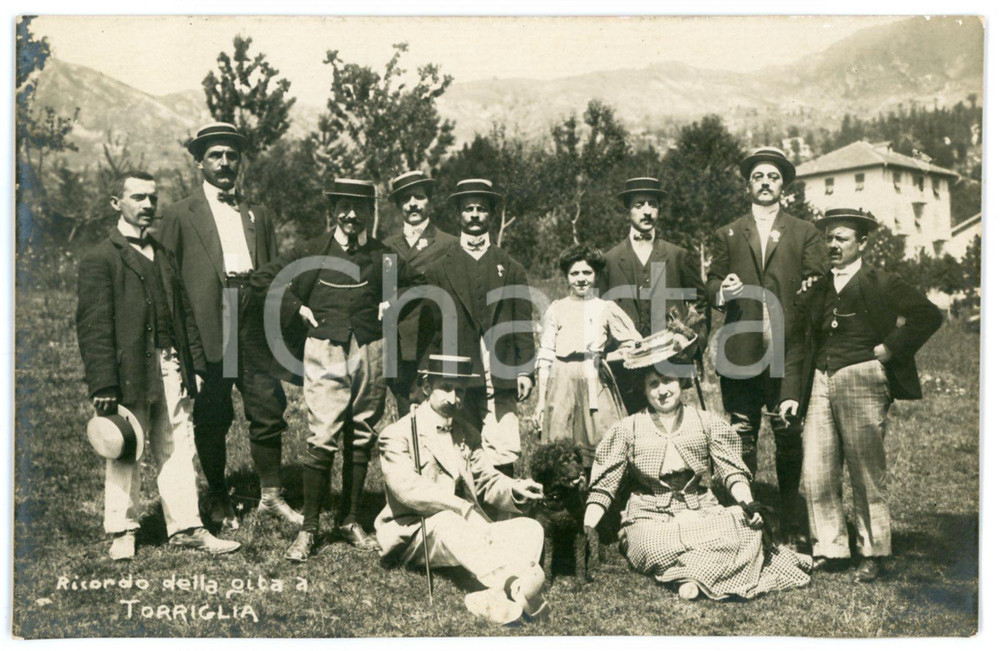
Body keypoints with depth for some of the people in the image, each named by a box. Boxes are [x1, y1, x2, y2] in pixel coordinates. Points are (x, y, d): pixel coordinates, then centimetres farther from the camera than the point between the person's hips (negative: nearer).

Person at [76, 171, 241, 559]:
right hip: (129, 372, -6)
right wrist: (103, 385, -15)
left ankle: (185, 527, 15)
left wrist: (195, 364, 12)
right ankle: (122, 531, 20)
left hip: (170, 370, 6)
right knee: (125, 454, 6)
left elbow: (185, 313, 18)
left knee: (179, 450, 7)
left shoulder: (164, 255, 17)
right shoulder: (100, 260, -4)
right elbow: (93, 327, -10)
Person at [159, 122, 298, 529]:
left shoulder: (259, 215, 18)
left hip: (255, 329, 3)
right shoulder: (180, 215, 6)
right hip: (207, 331, -3)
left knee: (269, 411, 2)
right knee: (211, 420, 4)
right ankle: (219, 501, 19)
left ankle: (271, 496, 16)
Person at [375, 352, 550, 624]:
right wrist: (463, 508, -27)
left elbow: (487, 481, 11)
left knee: (530, 528, -17)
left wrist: (515, 489, -12)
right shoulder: (396, 435, -2)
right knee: (446, 522, -37)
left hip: (464, 531, 6)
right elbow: (409, 489, -18)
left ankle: (498, 597, -46)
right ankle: (515, 585, -53)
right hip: (415, 537, -5)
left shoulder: (468, 435, 19)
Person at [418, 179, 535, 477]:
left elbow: (523, 325, 11)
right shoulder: (440, 269, 12)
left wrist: (525, 371, 1)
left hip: (501, 378, 0)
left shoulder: (511, 269, 15)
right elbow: (428, 325, 10)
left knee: (503, 455, -7)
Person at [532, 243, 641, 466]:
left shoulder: (606, 308, 7)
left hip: (596, 382, 0)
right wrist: (541, 399, 5)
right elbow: (545, 357, 8)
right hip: (562, 383, 0)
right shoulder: (556, 310, 8)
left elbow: (636, 344, 8)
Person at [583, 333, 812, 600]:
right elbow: (603, 485, 3)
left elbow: (731, 471, 6)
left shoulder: (707, 423, 8)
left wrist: (747, 503, -14)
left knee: (748, 526, -26)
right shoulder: (628, 430, 4)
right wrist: (586, 529, -9)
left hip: (702, 515, 2)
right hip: (650, 521, -1)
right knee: (655, 545, -35)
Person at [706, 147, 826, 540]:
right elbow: (712, 283, 13)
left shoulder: (805, 234, 15)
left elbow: (820, 285, 8)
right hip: (740, 352, 1)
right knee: (741, 435, 2)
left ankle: (792, 522, 15)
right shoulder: (727, 235, 17)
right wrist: (721, 291, -8)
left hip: (789, 350, 0)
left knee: (789, 434, 1)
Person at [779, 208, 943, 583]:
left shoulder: (883, 284, 2)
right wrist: (791, 393, 5)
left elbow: (928, 315, -8)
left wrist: (889, 349, -11)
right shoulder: (818, 290, 17)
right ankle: (829, 551, 13)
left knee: (867, 475, 2)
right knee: (816, 474, 1)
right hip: (820, 385, 5)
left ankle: (872, 555, 15)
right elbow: (799, 344, 14)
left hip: (861, 382, -5)